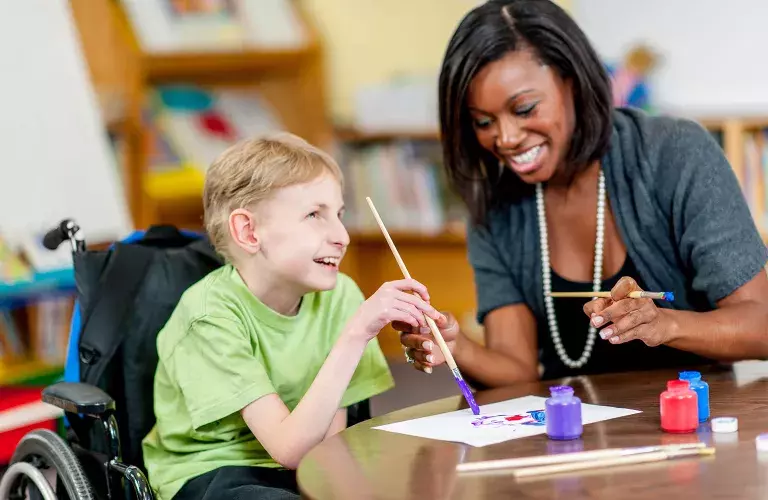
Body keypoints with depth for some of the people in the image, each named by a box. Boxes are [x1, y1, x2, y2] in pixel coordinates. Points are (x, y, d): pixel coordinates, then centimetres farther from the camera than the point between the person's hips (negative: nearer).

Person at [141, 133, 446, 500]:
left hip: (305, 470, 5)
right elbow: (291, 448, -28)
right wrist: (356, 335, -34)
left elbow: (329, 445, -1)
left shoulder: (339, 296, -6)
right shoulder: (212, 314, -21)